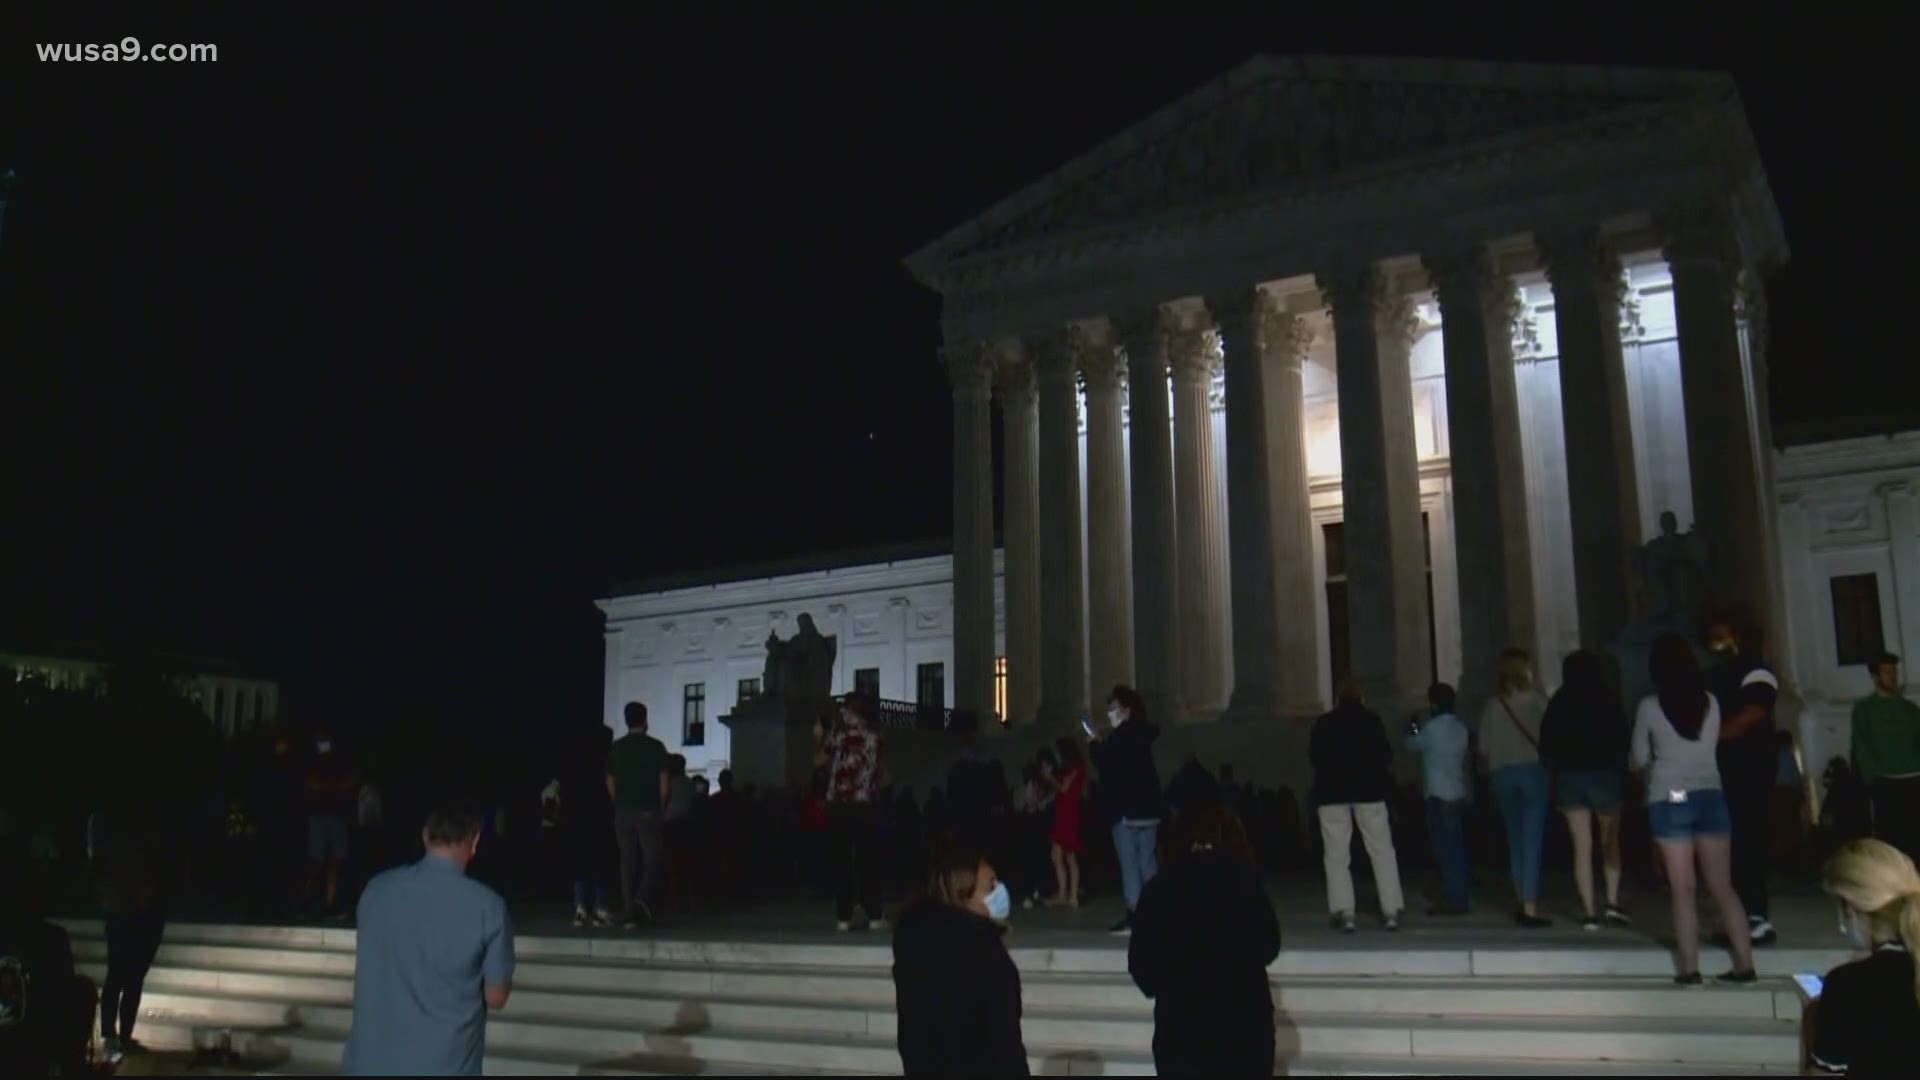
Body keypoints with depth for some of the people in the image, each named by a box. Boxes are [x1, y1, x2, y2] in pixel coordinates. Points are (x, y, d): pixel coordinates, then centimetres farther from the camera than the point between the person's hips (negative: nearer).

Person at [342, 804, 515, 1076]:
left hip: (371, 1061, 4)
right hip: (443, 1065, -3)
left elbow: (365, 971, 14)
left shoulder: (377, 889, 0)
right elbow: (496, 996, -4)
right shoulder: (487, 906, -12)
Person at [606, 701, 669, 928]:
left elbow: (610, 784, 7)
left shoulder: (616, 748, 5)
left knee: (627, 862, 7)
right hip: (648, 811, -3)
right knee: (653, 858, 5)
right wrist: (660, 807, 8)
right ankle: (644, 898, -18)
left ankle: (629, 914, 5)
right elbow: (663, 783, -4)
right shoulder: (655, 746, -4)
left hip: (623, 813, 3)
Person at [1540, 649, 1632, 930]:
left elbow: (1546, 743, 2)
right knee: (1610, 841, 15)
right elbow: (1620, 738, -6)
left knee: (1582, 847, 3)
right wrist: (1621, 771, 0)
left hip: (1568, 776, 2)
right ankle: (1613, 902, 3)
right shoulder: (1606, 698, -2)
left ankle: (1589, 912, 0)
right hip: (1603, 773, -1)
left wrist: (1554, 770, 10)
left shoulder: (1559, 702, 4)